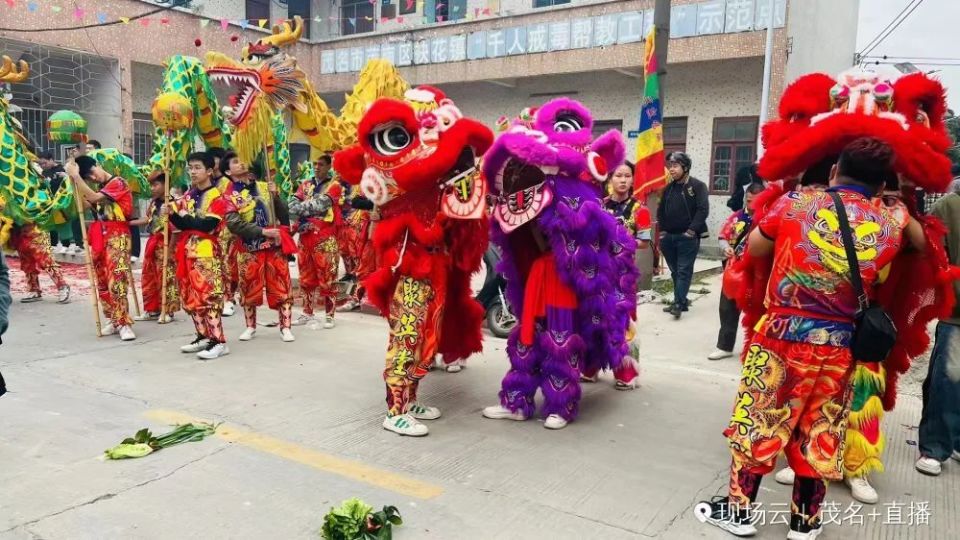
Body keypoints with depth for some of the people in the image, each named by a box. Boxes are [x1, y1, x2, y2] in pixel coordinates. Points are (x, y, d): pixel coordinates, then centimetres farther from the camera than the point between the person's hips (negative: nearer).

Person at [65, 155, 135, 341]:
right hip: (99, 237, 8)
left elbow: (93, 198, -19)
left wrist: (74, 175, -15)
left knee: (116, 279, -15)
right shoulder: (100, 188, 18)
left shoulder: (118, 182, -8)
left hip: (117, 236, -8)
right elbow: (94, 206, 8)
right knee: (103, 281, 8)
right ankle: (114, 320, 16)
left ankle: (124, 323, -15)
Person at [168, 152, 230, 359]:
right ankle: (203, 336, 22)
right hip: (187, 252, 8)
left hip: (206, 253, -8)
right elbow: (181, 223, 14)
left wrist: (183, 217, -10)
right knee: (190, 297, 11)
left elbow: (208, 225, -19)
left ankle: (218, 341, -8)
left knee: (208, 296, -11)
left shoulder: (216, 197, -8)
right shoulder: (188, 195, 16)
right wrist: (172, 214, -6)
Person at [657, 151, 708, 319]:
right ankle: (681, 301, 19)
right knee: (675, 271, 10)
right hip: (669, 237, 6)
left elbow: (703, 209, -12)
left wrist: (692, 230, -18)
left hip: (687, 237, -6)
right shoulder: (668, 188, 13)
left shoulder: (698, 186, -4)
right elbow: (661, 211, 20)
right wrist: (662, 231, 10)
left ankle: (678, 303, -9)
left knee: (684, 271, -6)